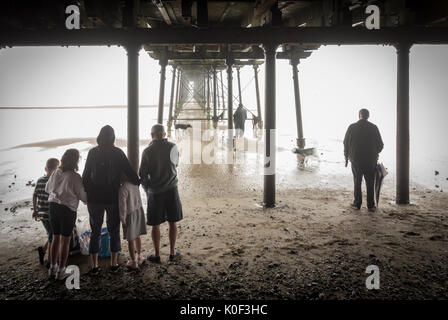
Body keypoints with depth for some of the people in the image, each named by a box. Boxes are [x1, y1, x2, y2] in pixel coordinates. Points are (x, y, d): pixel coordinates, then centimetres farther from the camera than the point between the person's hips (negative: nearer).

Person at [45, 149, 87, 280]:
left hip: (53, 206, 6)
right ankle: (61, 271, 12)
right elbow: (83, 196, -9)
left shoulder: (55, 173, 3)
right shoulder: (75, 177, -15)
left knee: (56, 238, 18)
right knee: (65, 240, 5)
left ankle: (53, 268, 28)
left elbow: (47, 188, 18)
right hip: (68, 209, -6)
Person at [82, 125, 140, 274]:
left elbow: (86, 175, 0)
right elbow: (129, 171, -11)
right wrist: (137, 182, 6)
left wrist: (86, 193, 9)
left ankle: (94, 266, 13)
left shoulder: (92, 153, -2)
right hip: (113, 198, -1)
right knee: (114, 231, 11)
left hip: (94, 198, 2)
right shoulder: (117, 153, -8)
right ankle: (114, 264, 16)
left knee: (95, 232, 11)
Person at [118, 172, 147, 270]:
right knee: (137, 236, 21)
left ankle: (134, 262, 15)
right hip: (139, 211, 7)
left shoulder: (122, 189, -23)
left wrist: (123, 219, -12)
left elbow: (123, 206, -19)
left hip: (130, 214, -7)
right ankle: (139, 257, 34)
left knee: (130, 239, 6)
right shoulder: (135, 184, -2)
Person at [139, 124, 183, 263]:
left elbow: (142, 174, -7)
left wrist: (147, 189, 9)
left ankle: (157, 254, 18)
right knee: (172, 223, 12)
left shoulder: (147, 151, -10)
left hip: (155, 192, -1)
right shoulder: (173, 147, -5)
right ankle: (172, 252, 21)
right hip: (171, 189, 2)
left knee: (155, 224, 9)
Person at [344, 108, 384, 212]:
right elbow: (380, 144, 1)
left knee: (357, 182, 10)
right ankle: (371, 205, 10)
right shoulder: (373, 127, -4)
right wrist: (376, 152, 22)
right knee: (370, 183, 8)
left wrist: (346, 155, 17)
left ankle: (357, 204, 13)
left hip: (356, 160, 0)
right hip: (371, 160, 0)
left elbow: (346, 143, 2)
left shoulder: (352, 127, -4)